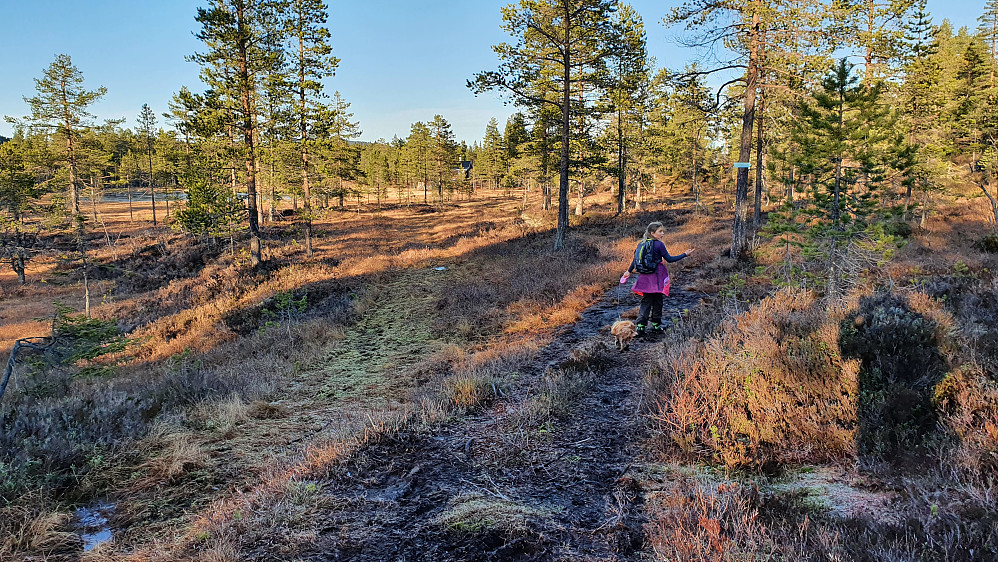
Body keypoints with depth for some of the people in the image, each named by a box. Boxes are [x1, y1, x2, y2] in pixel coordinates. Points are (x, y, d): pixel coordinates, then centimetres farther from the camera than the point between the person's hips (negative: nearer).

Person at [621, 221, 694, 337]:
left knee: (645, 301, 7)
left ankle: (640, 326, -4)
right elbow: (669, 259, -8)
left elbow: (635, 259, 13)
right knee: (657, 301, 10)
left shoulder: (641, 244, 6)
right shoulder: (659, 244, -12)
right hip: (656, 277, -5)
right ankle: (655, 324, 19)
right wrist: (685, 254, -1)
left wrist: (629, 271, 26)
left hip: (644, 277, 6)